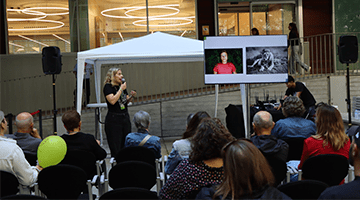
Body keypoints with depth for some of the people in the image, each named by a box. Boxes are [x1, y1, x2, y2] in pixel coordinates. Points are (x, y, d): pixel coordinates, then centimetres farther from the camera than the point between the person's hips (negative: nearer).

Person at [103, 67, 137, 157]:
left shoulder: (122, 86, 12)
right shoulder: (108, 87, -8)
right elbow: (112, 101, -22)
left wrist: (131, 96, 0)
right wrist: (121, 89, -16)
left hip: (125, 118, 7)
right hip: (113, 120, -7)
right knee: (115, 150, -5)